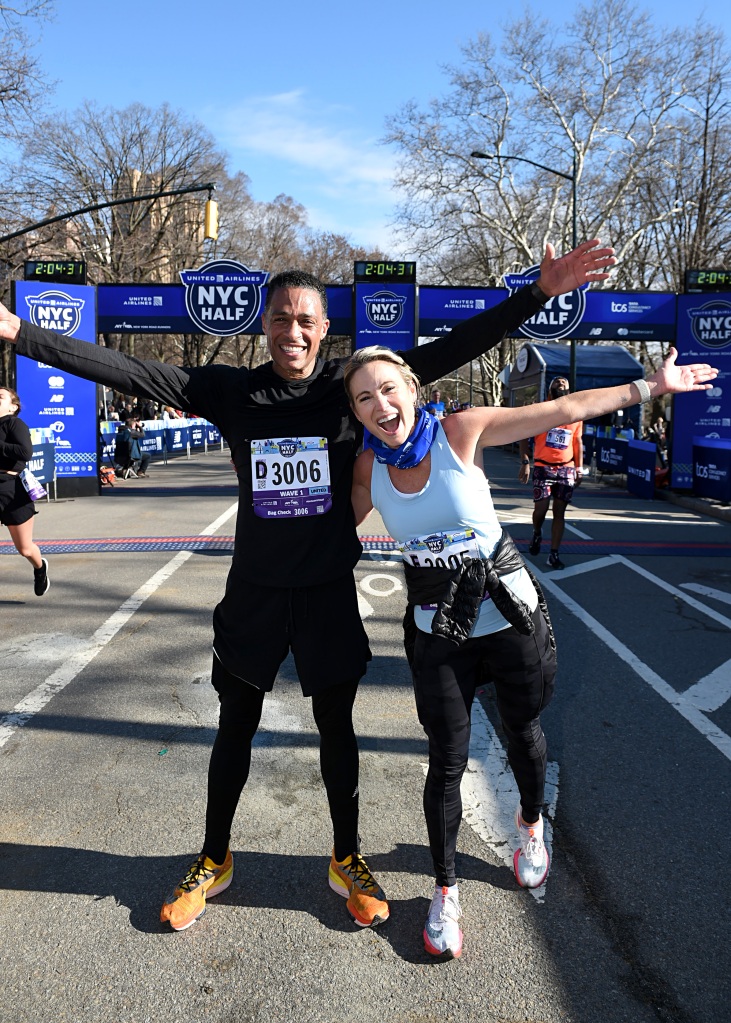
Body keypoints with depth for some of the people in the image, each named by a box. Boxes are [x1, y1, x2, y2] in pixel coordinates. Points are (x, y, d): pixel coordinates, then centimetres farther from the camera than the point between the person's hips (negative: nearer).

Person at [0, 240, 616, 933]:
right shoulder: (232, 391, -3)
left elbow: (450, 350, -10)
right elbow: (126, 372, -6)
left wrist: (538, 294, -17)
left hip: (329, 590, -1)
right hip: (254, 590, 1)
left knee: (336, 728, 13)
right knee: (235, 729, 15)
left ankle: (346, 860, 34)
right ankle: (213, 861, 36)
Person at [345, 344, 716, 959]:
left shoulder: (459, 432, -14)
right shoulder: (368, 466, -6)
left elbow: (567, 411, -9)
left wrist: (653, 385, -6)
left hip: (510, 612, -1)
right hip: (438, 631, 1)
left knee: (523, 732, 18)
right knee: (448, 762, 4)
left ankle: (531, 825, 51)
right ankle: (446, 889, 28)